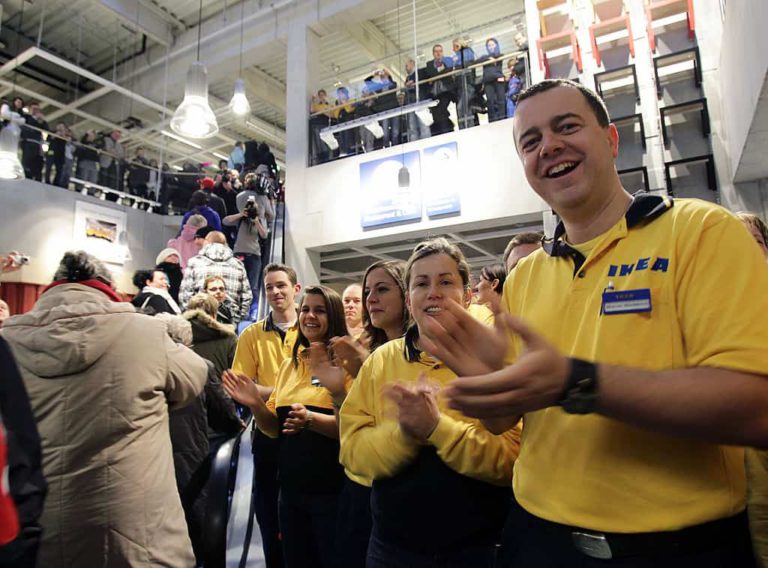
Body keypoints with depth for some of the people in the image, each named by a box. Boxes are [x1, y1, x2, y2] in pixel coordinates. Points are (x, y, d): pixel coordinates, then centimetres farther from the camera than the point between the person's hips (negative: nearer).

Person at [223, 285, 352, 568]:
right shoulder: (290, 364, 9)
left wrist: (312, 419, -32)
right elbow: (275, 428, 12)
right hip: (291, 489, 6)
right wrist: (255, 404, -6)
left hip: (331, 490, -6)